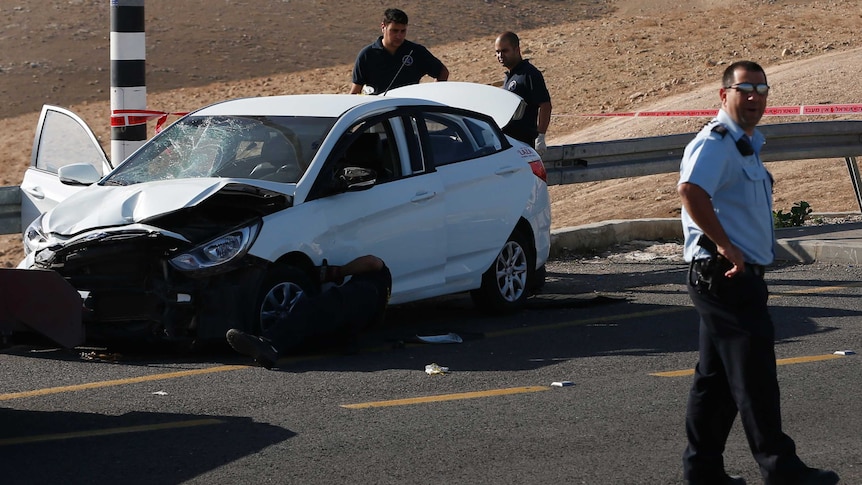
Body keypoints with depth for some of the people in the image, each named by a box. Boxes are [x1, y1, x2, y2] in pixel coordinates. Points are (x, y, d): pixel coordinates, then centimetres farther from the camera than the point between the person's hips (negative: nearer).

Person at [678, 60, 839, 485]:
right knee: (755, 374, -5)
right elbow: (690, 190, -33)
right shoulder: (716, 143, -15)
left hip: (739, 277, 10)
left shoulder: (746, 144, 19)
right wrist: (725, 246, -30)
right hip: (726, 275, -10)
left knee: (717, 376, 13)